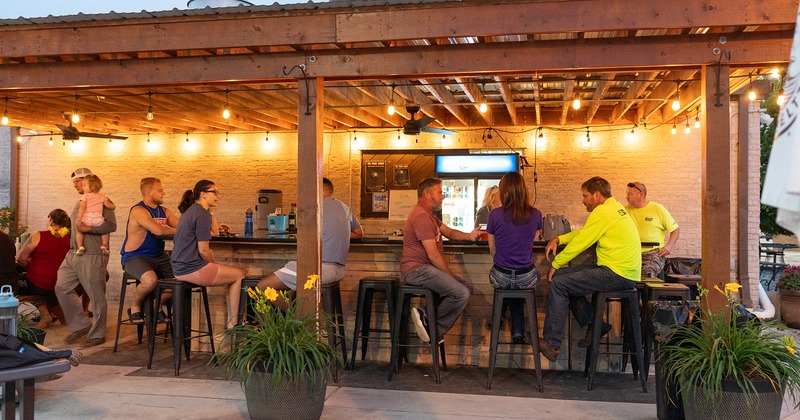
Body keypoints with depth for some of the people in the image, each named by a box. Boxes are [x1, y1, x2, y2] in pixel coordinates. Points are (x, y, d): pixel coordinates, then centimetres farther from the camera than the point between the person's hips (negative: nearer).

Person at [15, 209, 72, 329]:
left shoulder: (38, 236, -11)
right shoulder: (69, 240, -1)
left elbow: (20, 258, -10)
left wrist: (29, 268, 9)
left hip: (36, 283, -6)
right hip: (59, 287, 6)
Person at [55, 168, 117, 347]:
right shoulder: (79, 203, 20)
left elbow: (111, 225, -17)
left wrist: (88, 228, -25)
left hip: (92, 256, -9)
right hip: (73, 254, 9)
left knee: (96, 296, -2)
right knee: (62, 287, 5)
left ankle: (98, 334, 9)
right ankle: (81, 325, 16)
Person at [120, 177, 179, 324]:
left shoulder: (164, 212, 13)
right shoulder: (138, 210, -13)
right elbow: (158, 230, -26)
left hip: (158, 257, 8)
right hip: (135, 257, -8)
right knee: (151, 280, -36)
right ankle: (135, 306, -3)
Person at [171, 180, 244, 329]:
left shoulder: (191, 211, 15)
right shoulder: (202, 215, -15)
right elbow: (203, 250, -17)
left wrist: (209, 210, 17)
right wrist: (213, 265, 0)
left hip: (180, 268, 10)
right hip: (192, 269, -10)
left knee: (234, 274, 18)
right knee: (240, 275, 1)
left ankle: (230, 323, 15)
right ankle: (232, 324, 5)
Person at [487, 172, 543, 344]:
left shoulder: (495, 214, -11)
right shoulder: (535, 215, -6)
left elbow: (492, 249, 1)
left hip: (501, 277, 0)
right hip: (527, 278, 1)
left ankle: (517, 331, 41)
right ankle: (518, 331, 34)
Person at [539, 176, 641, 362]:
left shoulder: (603, 212, -15)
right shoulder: (615, 207, 17)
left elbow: (580, 242, -12)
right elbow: (582, 232, 21)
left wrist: (555, 265, 0)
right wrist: (558, 239, 8)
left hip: (617, 275, -10)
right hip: (624, 272, 10)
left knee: (558, 283, -11)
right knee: (564, 275, 13)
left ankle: (551, 344, -9)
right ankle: (594, 324, 15)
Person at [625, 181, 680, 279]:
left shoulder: (658, 209, 6)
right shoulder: (626, 210, 12)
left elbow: (676, 229, 8)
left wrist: (669, 245, -7)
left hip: (654, 252, -2)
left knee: (648, 273, -32)